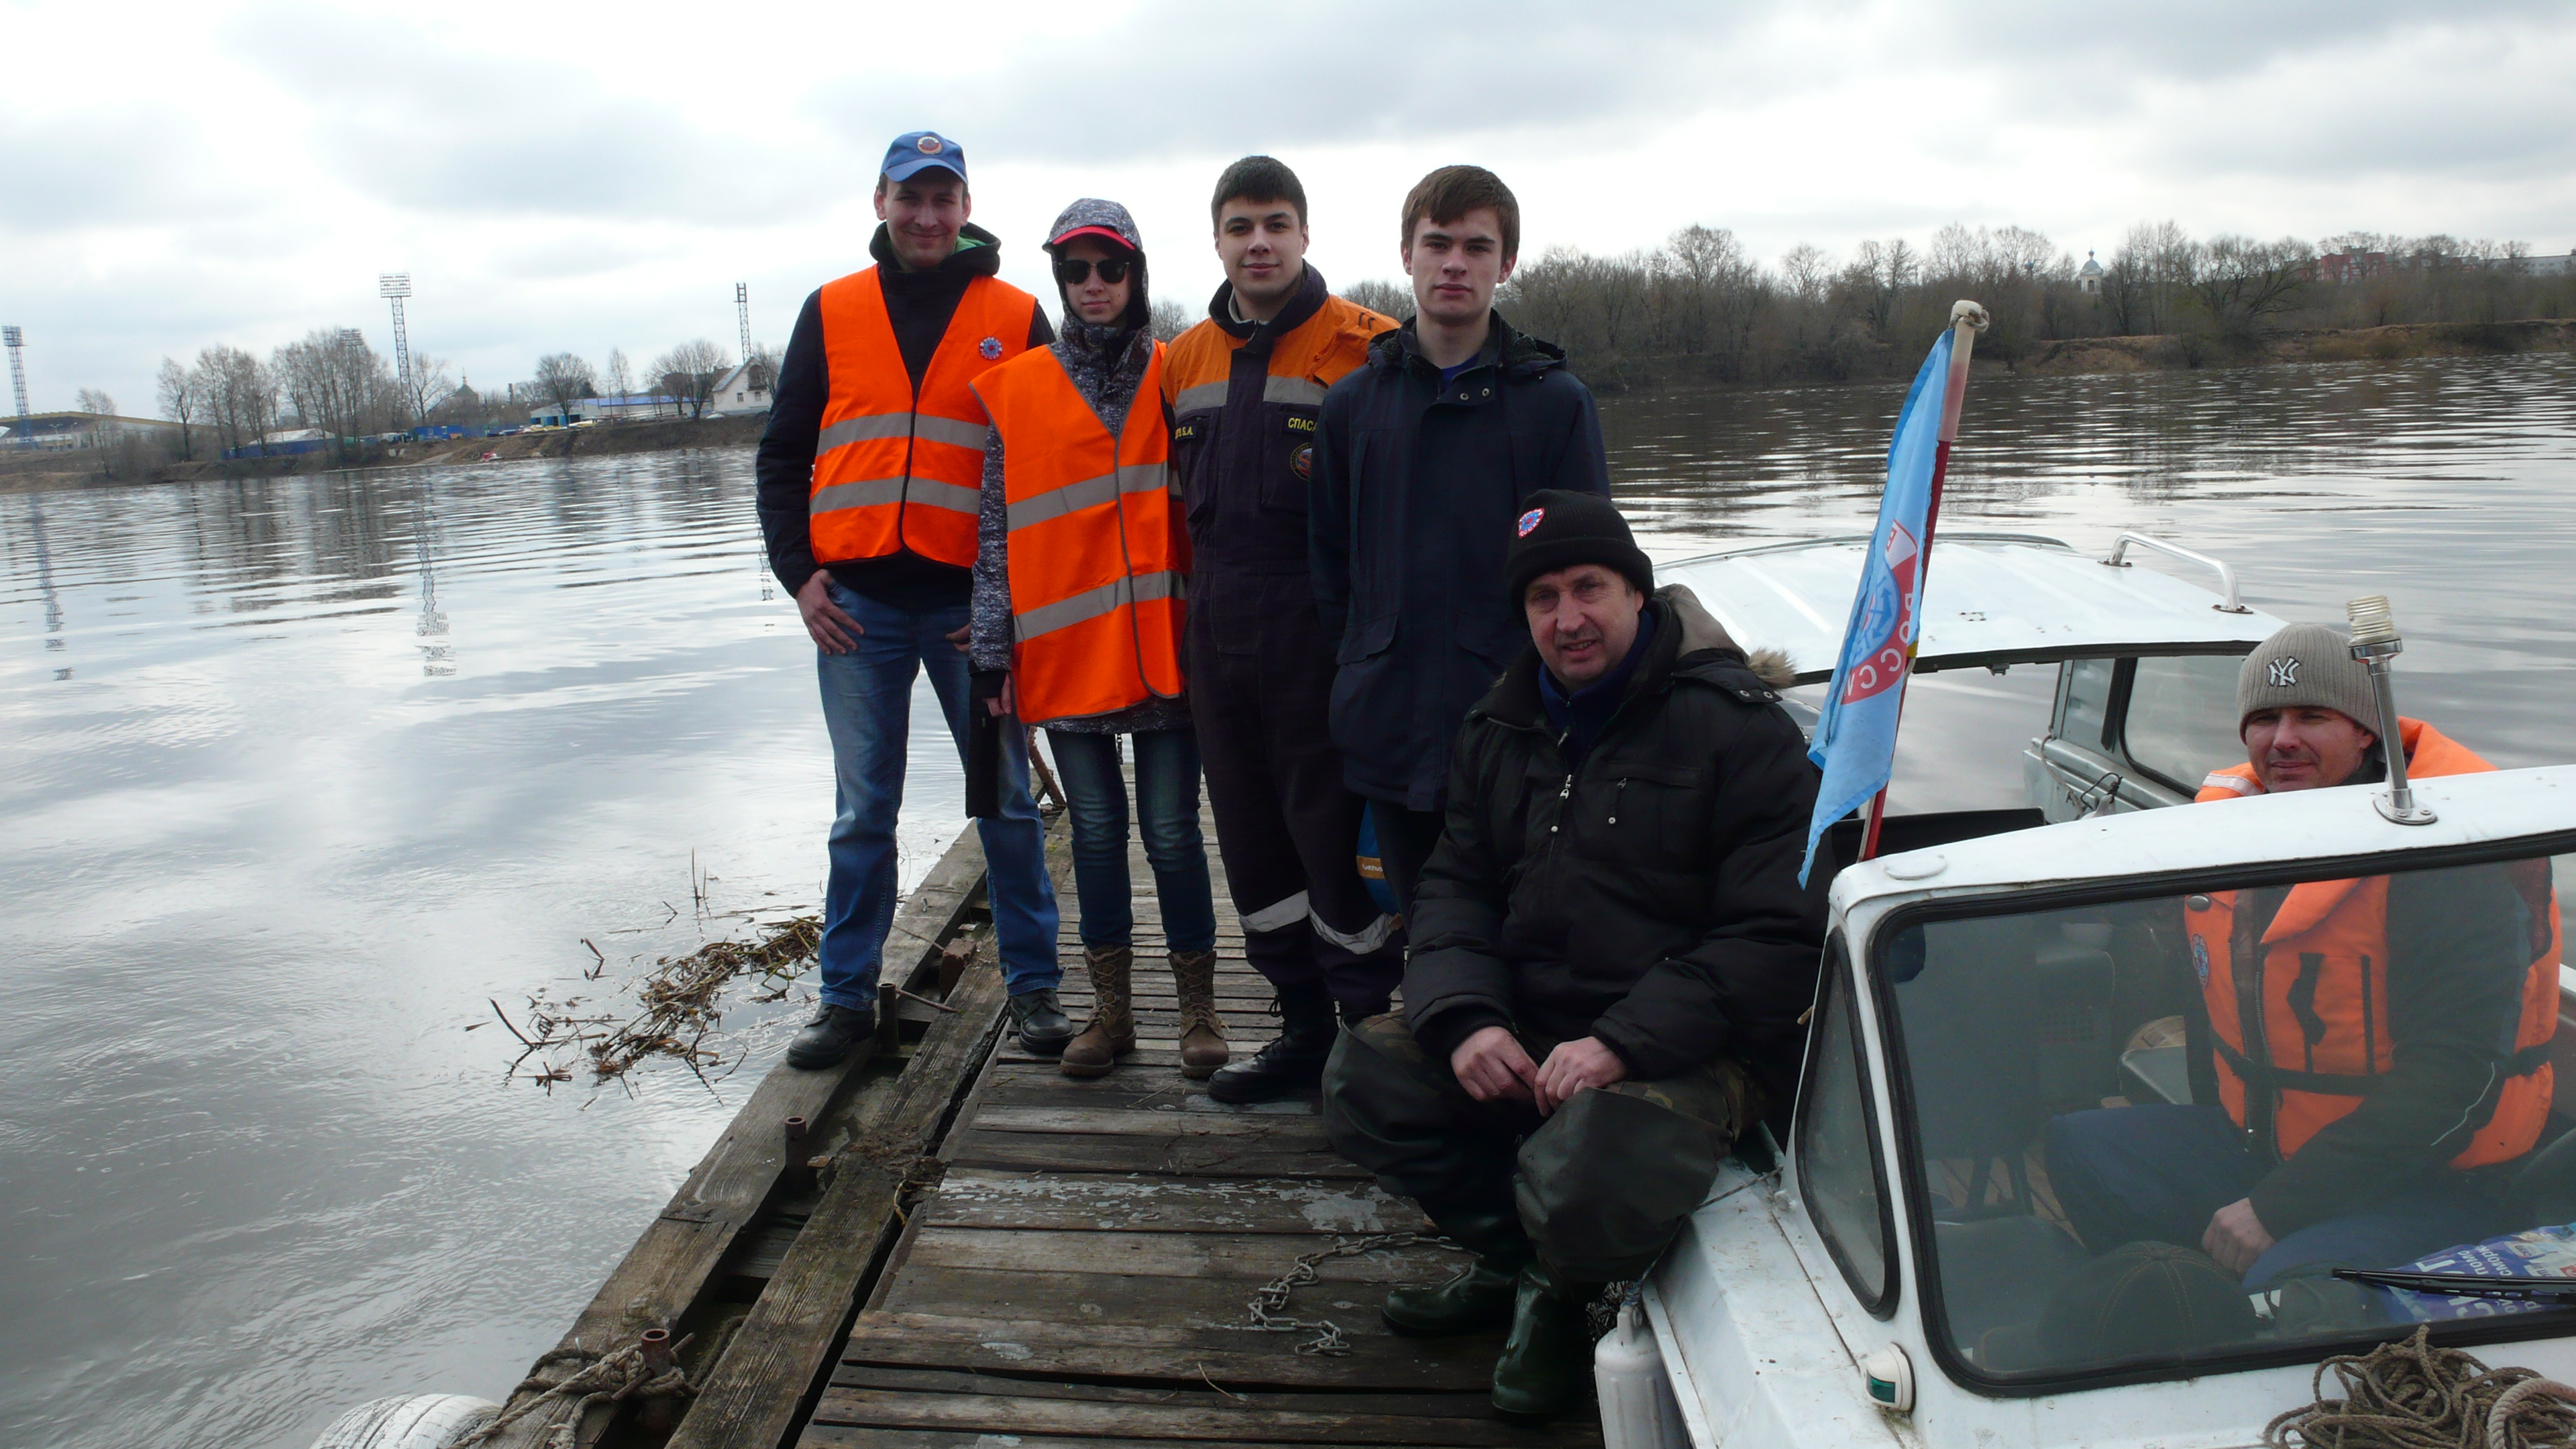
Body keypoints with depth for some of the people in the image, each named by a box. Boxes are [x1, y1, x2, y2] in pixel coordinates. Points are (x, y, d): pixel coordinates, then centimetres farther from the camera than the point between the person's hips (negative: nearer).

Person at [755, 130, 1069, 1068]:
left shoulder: (1016, 318, 6)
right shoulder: (832, 312, 10)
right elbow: (784, 455, 12)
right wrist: (798, 571, 0)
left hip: (974, 601, -1)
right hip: (857, 602, 1)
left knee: (1007, 801, 5)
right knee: (862, 812, 8)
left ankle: (1032, 984, 17)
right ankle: (847, 994, 19)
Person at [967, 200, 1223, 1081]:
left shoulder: (1174, 379, 5)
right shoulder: (1017, 391, 6)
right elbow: (998, 532, 6)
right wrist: (994, 648, 2)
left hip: (1163, 644, -1)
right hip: (1064, 652, 1)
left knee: (1171, 830, 2)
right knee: (1096, 830, 9)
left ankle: (1198, 1008, 18)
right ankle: (1111, 1009, 23)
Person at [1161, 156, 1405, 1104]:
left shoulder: (1364, 347, -4)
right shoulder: (1185, 361, 13)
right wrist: (1196, 606, 15)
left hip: (1323, 633, -6)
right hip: (1220, 635, 6)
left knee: (1334, 827, -2)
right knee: (1252, 834, 11)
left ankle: (1374, 1029, 13)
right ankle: (1305, 1027, 24)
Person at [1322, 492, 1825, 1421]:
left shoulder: (1737, 727, -10)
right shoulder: (1501, 729, 12)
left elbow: (1779, 937, -15)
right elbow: (1456, 885, 12)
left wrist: (1624, 1043, -24)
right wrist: (1464, 1015, -10)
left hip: (1691, 1051, -6)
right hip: (1527, 1028, 7)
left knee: (1587, 1182, -33)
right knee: (1362, 1075, -9)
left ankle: (1562, 1290, 7)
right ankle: (1513, 1262, 13)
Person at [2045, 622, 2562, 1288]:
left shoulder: (2453, 857, -18)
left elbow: (2454, 1071, -23)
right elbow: (2206, 985, 17)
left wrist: (2278, 1209, -24)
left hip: (2429, 1187, -7)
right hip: (2253, 1146, 7)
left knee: (2290, 1281, -34)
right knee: (2079, 1147, -10)